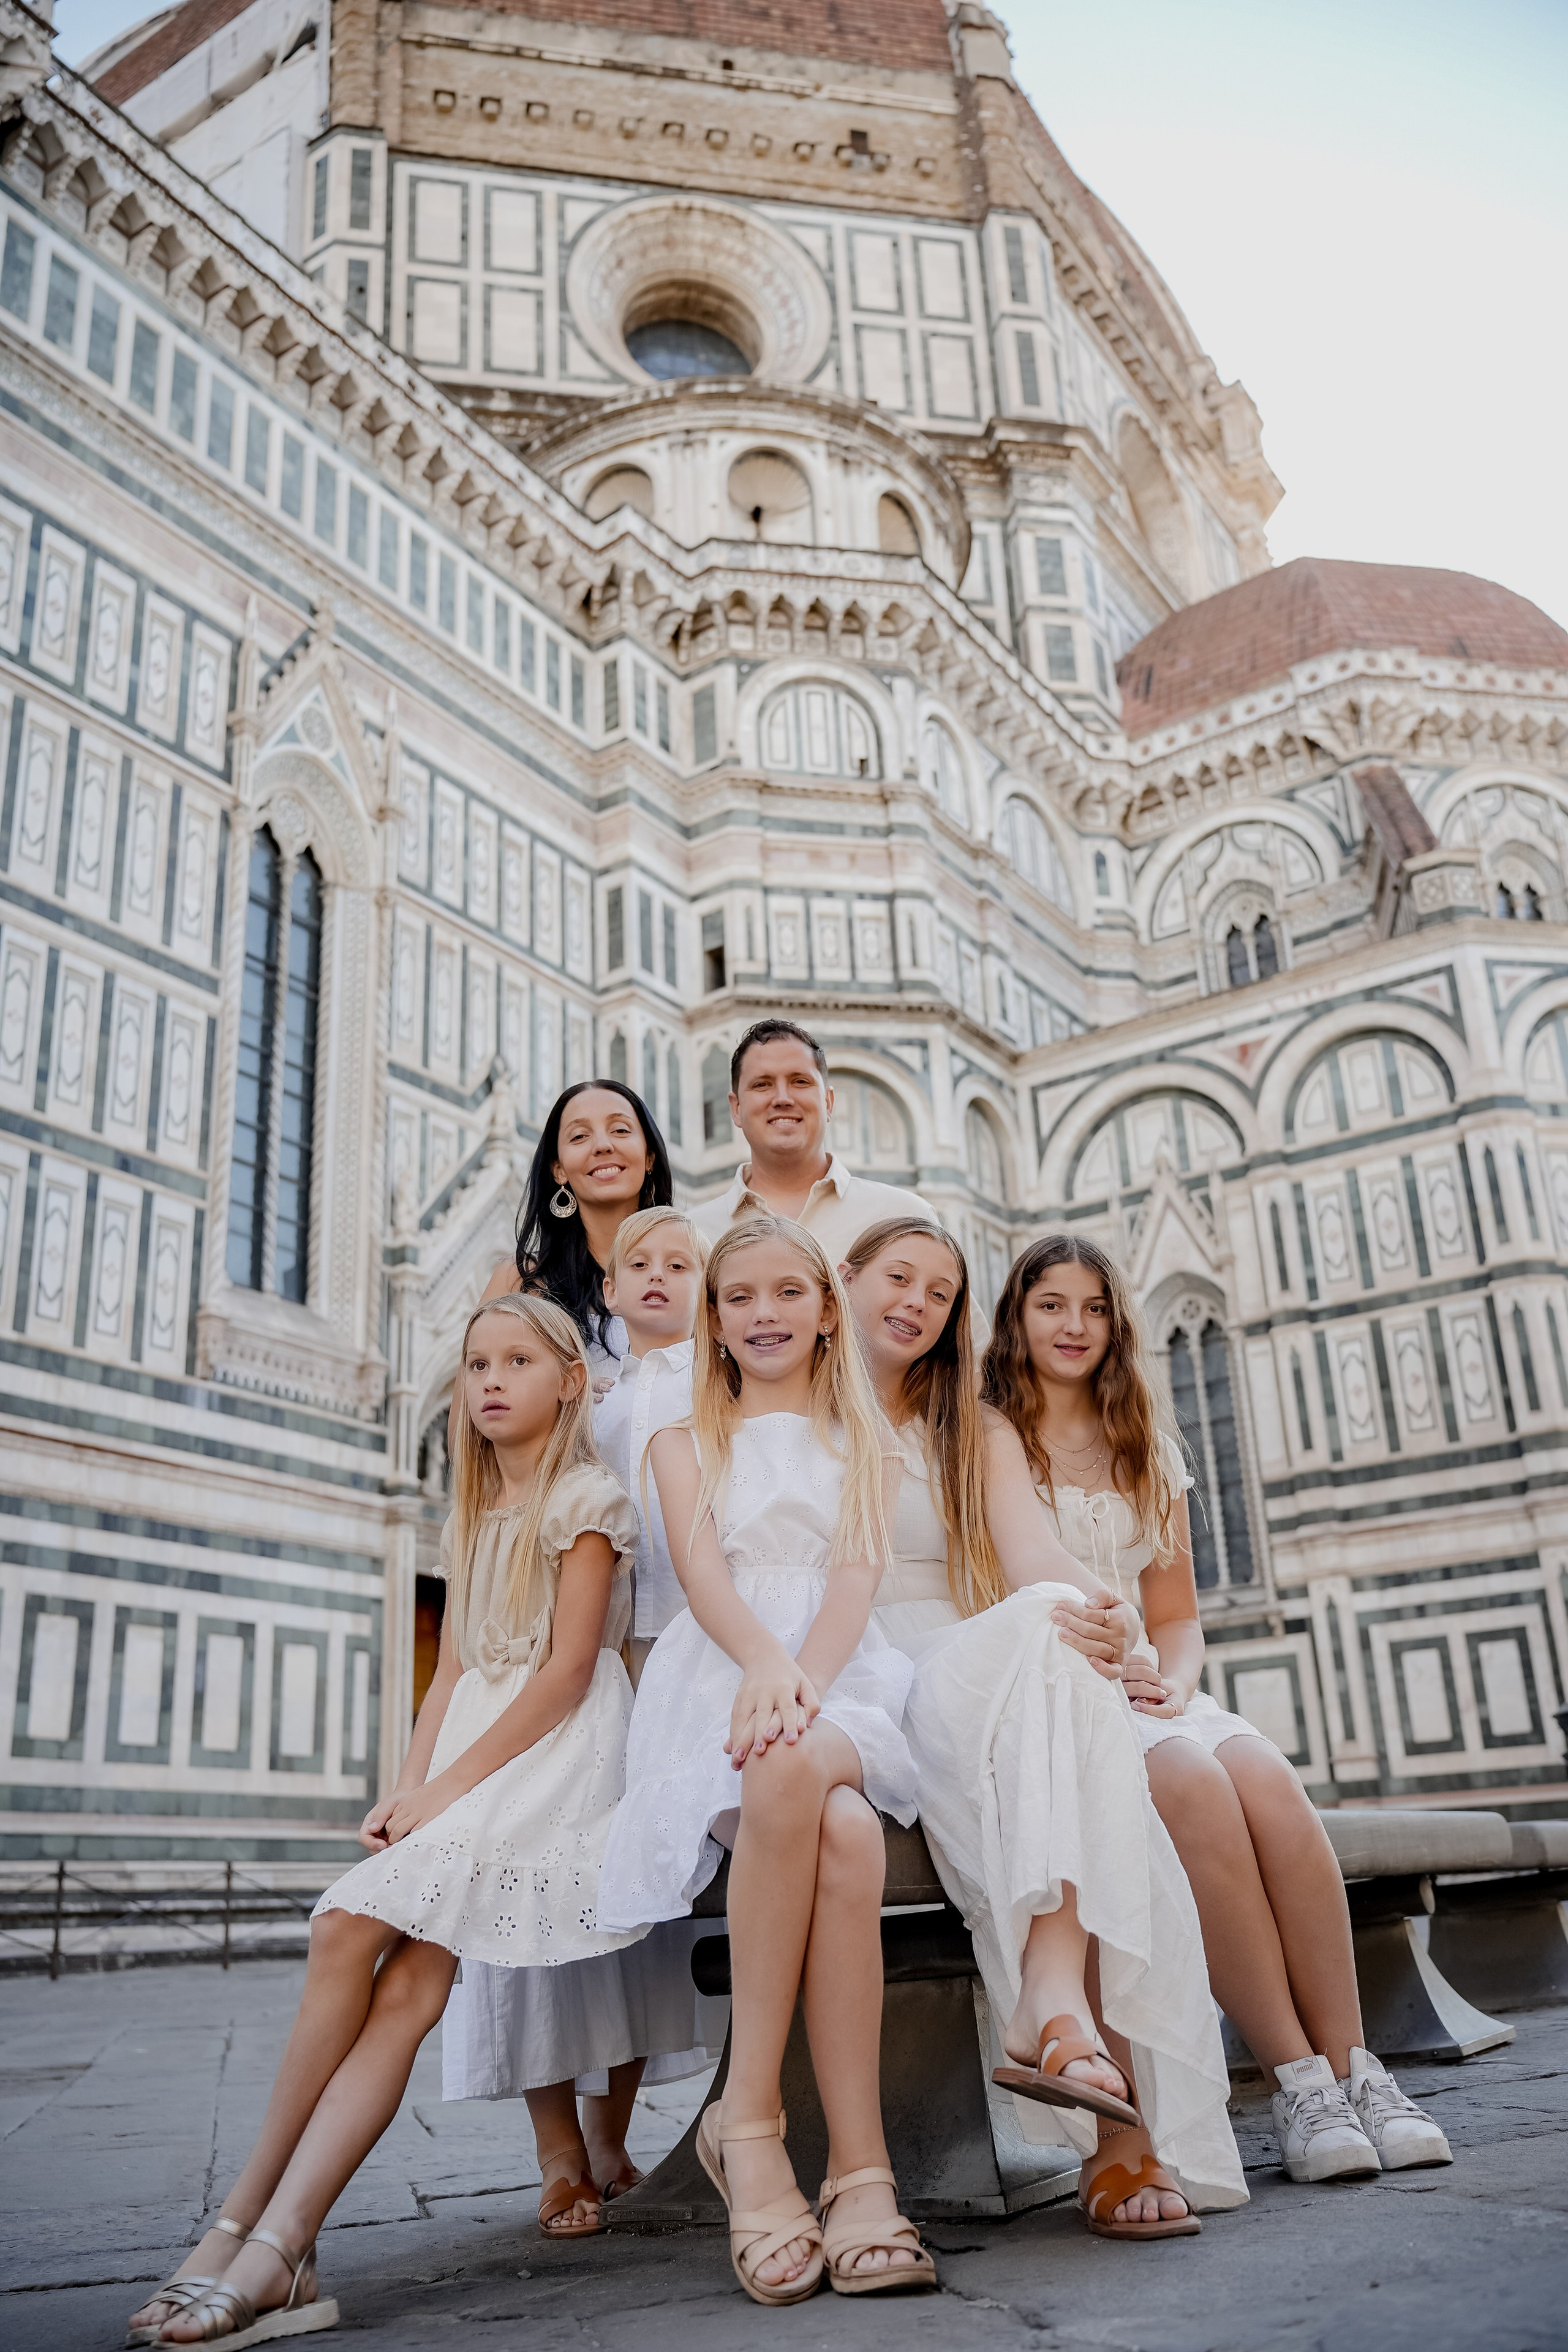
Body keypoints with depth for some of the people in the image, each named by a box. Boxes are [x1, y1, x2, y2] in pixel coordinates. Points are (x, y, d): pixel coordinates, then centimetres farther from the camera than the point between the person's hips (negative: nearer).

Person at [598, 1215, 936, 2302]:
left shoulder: (859, 1441, 22)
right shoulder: (685, 1444, 20)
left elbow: (858, 1577, 5)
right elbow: (703, 1573, 1)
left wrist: (804, 1681, -18)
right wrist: (767, 1662, -22)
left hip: (840, 1680, 1)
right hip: (722, 1674, 0)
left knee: (799, 1767, -39)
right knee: (844, 1836, -35)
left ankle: (749, 2118, -32)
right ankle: (861, 2170, -28)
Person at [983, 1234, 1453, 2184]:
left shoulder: (1148, 1451, 19)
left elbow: (1177, 1614, 17)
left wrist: (1172, 1680, -6)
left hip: (1146, 1691, 5)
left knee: (1271, 1781, -27)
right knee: (1194, 1785, -32)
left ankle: (1354, 2067, -22)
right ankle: (1296, 2078, -25)